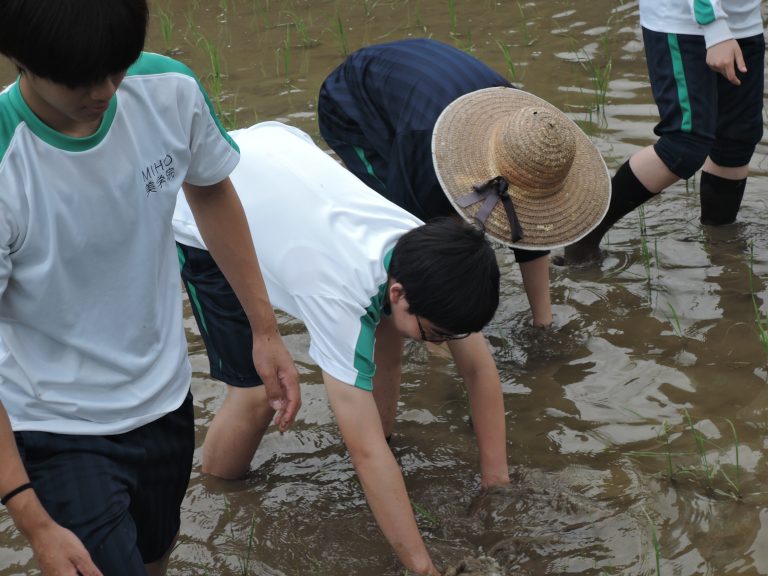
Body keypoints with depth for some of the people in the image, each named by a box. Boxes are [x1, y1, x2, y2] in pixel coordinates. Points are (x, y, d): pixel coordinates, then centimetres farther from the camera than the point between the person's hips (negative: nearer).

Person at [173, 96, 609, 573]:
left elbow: (480, 369, -8)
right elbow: (367, 453, -39)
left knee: (384, 327, -2)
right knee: (260, 391, -13)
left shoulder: (425, 254, -22)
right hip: (201, 217, -6)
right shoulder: (343, 298, -41)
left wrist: (497, 480, -8)